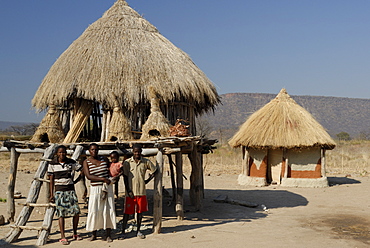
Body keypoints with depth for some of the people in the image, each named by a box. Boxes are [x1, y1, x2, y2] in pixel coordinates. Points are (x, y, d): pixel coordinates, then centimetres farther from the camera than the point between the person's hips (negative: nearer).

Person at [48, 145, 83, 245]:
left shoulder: (72, 162, 1)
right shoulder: (52, 164, -1)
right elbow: (51, 180, 1)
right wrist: (51, 194, -2)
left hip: (70, 190, 2)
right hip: (59, 191, -2)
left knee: (76, 212, -3)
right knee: (61, 214, -3)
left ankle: (75, 234, 17)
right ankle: (62, 237, 5)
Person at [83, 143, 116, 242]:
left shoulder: (104, 159, 6)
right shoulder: (86, 162, -2)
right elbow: (88, 176, -14)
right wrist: (103, 179, -21)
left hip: (107, 187, 2)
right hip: (95, 189, -2)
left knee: (108, 210, 0)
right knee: (94, 211, -2)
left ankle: (108, 234, 6)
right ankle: (93, 234, 14)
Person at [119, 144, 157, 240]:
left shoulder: (146, 162, 1)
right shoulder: (127, 162, -3)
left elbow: (154, 171, 14)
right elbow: (125, 177, -2)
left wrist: (147, 181, 6)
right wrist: (128, 191, -7)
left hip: (141, 191, 2)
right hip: (130, 192, -2)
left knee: (140, 211, 9)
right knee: (127, 212, 1)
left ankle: (138, 231, 20)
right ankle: (123, 232, 8)